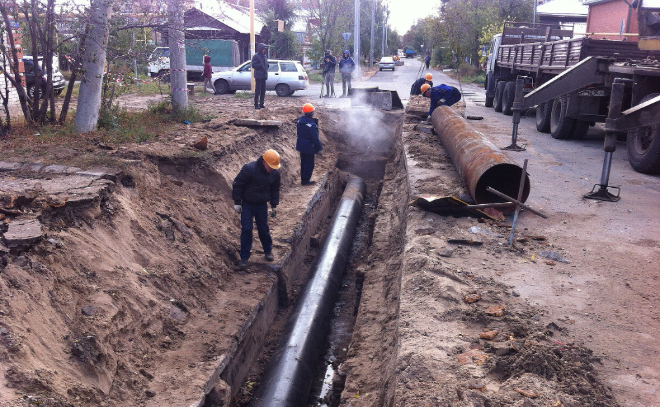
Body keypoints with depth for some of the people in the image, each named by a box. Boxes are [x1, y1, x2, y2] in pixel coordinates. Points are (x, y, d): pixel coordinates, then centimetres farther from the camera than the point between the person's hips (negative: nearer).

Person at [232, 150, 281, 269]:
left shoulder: (275, 173, -7)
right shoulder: (249, 169, -22)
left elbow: (275, 191, 10)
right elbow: (237, 185, -15)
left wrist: (274, 206, 10)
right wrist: (237, 202, -13)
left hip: (262, 205, 3)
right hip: (247, 204, -3)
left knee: (264, 229, 10)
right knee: (246, 229, -4)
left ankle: (268, 251, 31)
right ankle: (244, 257, 6)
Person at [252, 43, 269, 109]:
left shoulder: (264, 56, 16)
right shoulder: (256, 56, -7)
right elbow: (254, 65, -12)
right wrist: (261, 65, -20)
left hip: (264, 76, 8)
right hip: (258, 76, -7)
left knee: (263, 90, 9)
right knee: (257, 90, -7)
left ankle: (261, 103, 16)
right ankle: (256, 104, -3)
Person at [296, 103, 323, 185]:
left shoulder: (300, 120, 2)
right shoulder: (311, 124, -25)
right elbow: (315, 138, -21)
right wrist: (319, 148, -10)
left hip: (301, 145, 9)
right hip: (309, 147, -9)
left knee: (303, 162, 18)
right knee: (309, 163, 3)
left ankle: (303, 178, 27)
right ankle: (305, 180, 7)